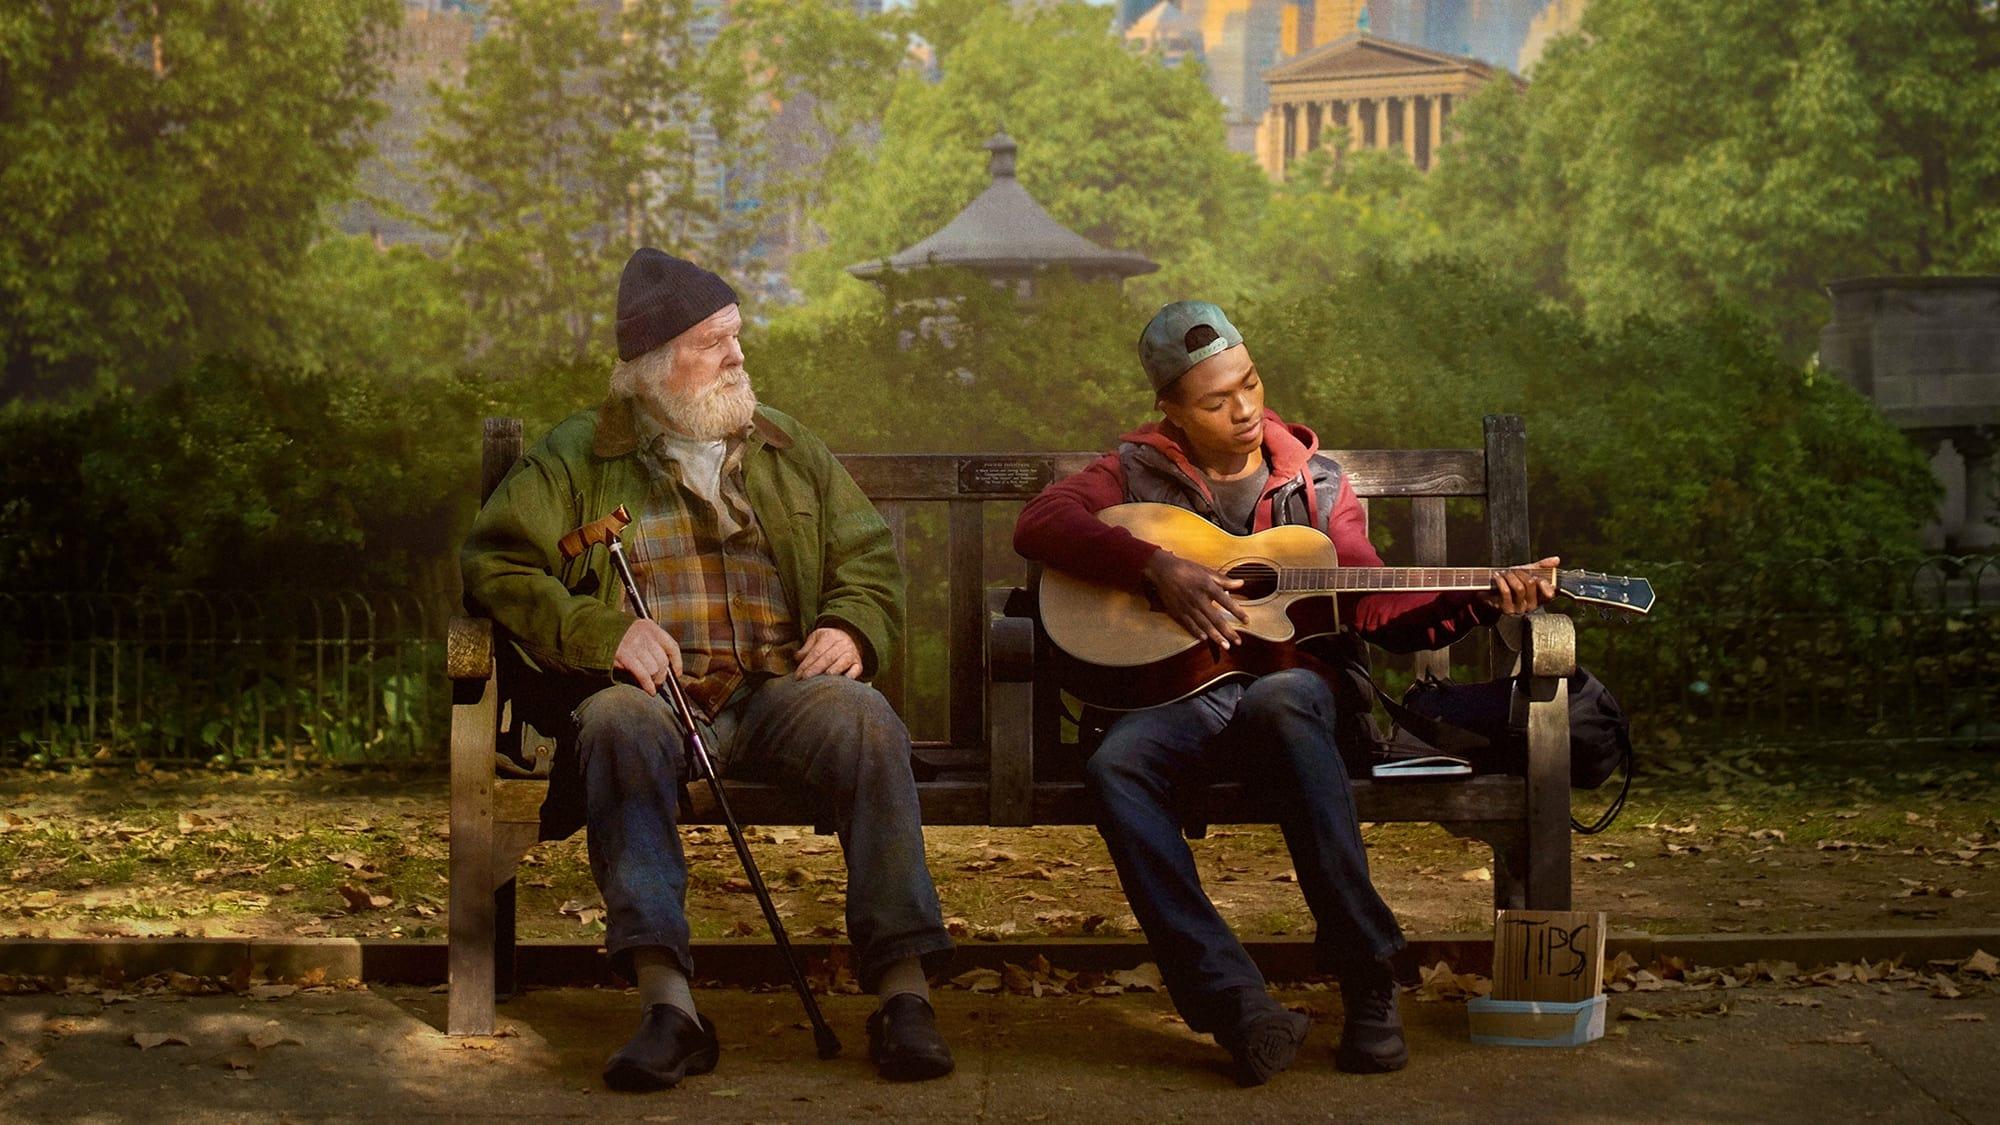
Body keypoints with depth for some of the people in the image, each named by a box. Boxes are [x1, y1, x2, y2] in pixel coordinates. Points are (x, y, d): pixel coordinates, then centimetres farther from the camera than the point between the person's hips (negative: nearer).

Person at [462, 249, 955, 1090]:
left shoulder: (787, 448, 24)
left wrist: (851, 627, -2)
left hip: (778, 693, 2)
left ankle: (903, 988, -34)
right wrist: (604, 632, -12)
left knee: (862, 717, -31)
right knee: (617, 722, -37)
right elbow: (495, 563, 4)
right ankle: (667, 999, -44)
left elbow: (870, 555, 22)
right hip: (655, 694, -2)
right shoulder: (578, 455, 14)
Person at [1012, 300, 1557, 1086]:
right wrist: (1158, 566, -16)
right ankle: (1235, 1002, -37)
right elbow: (1038, 525, -4)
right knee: (1116, 765, -35)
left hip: (1288, 683, 0)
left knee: (1279, 701, -39)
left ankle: (1366, 981, -35)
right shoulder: (1137, 472, 13)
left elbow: (1374, 610, 10)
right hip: (1179, 692, 0)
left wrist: (1480, 603, -6)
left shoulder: (1312, 481, 18)